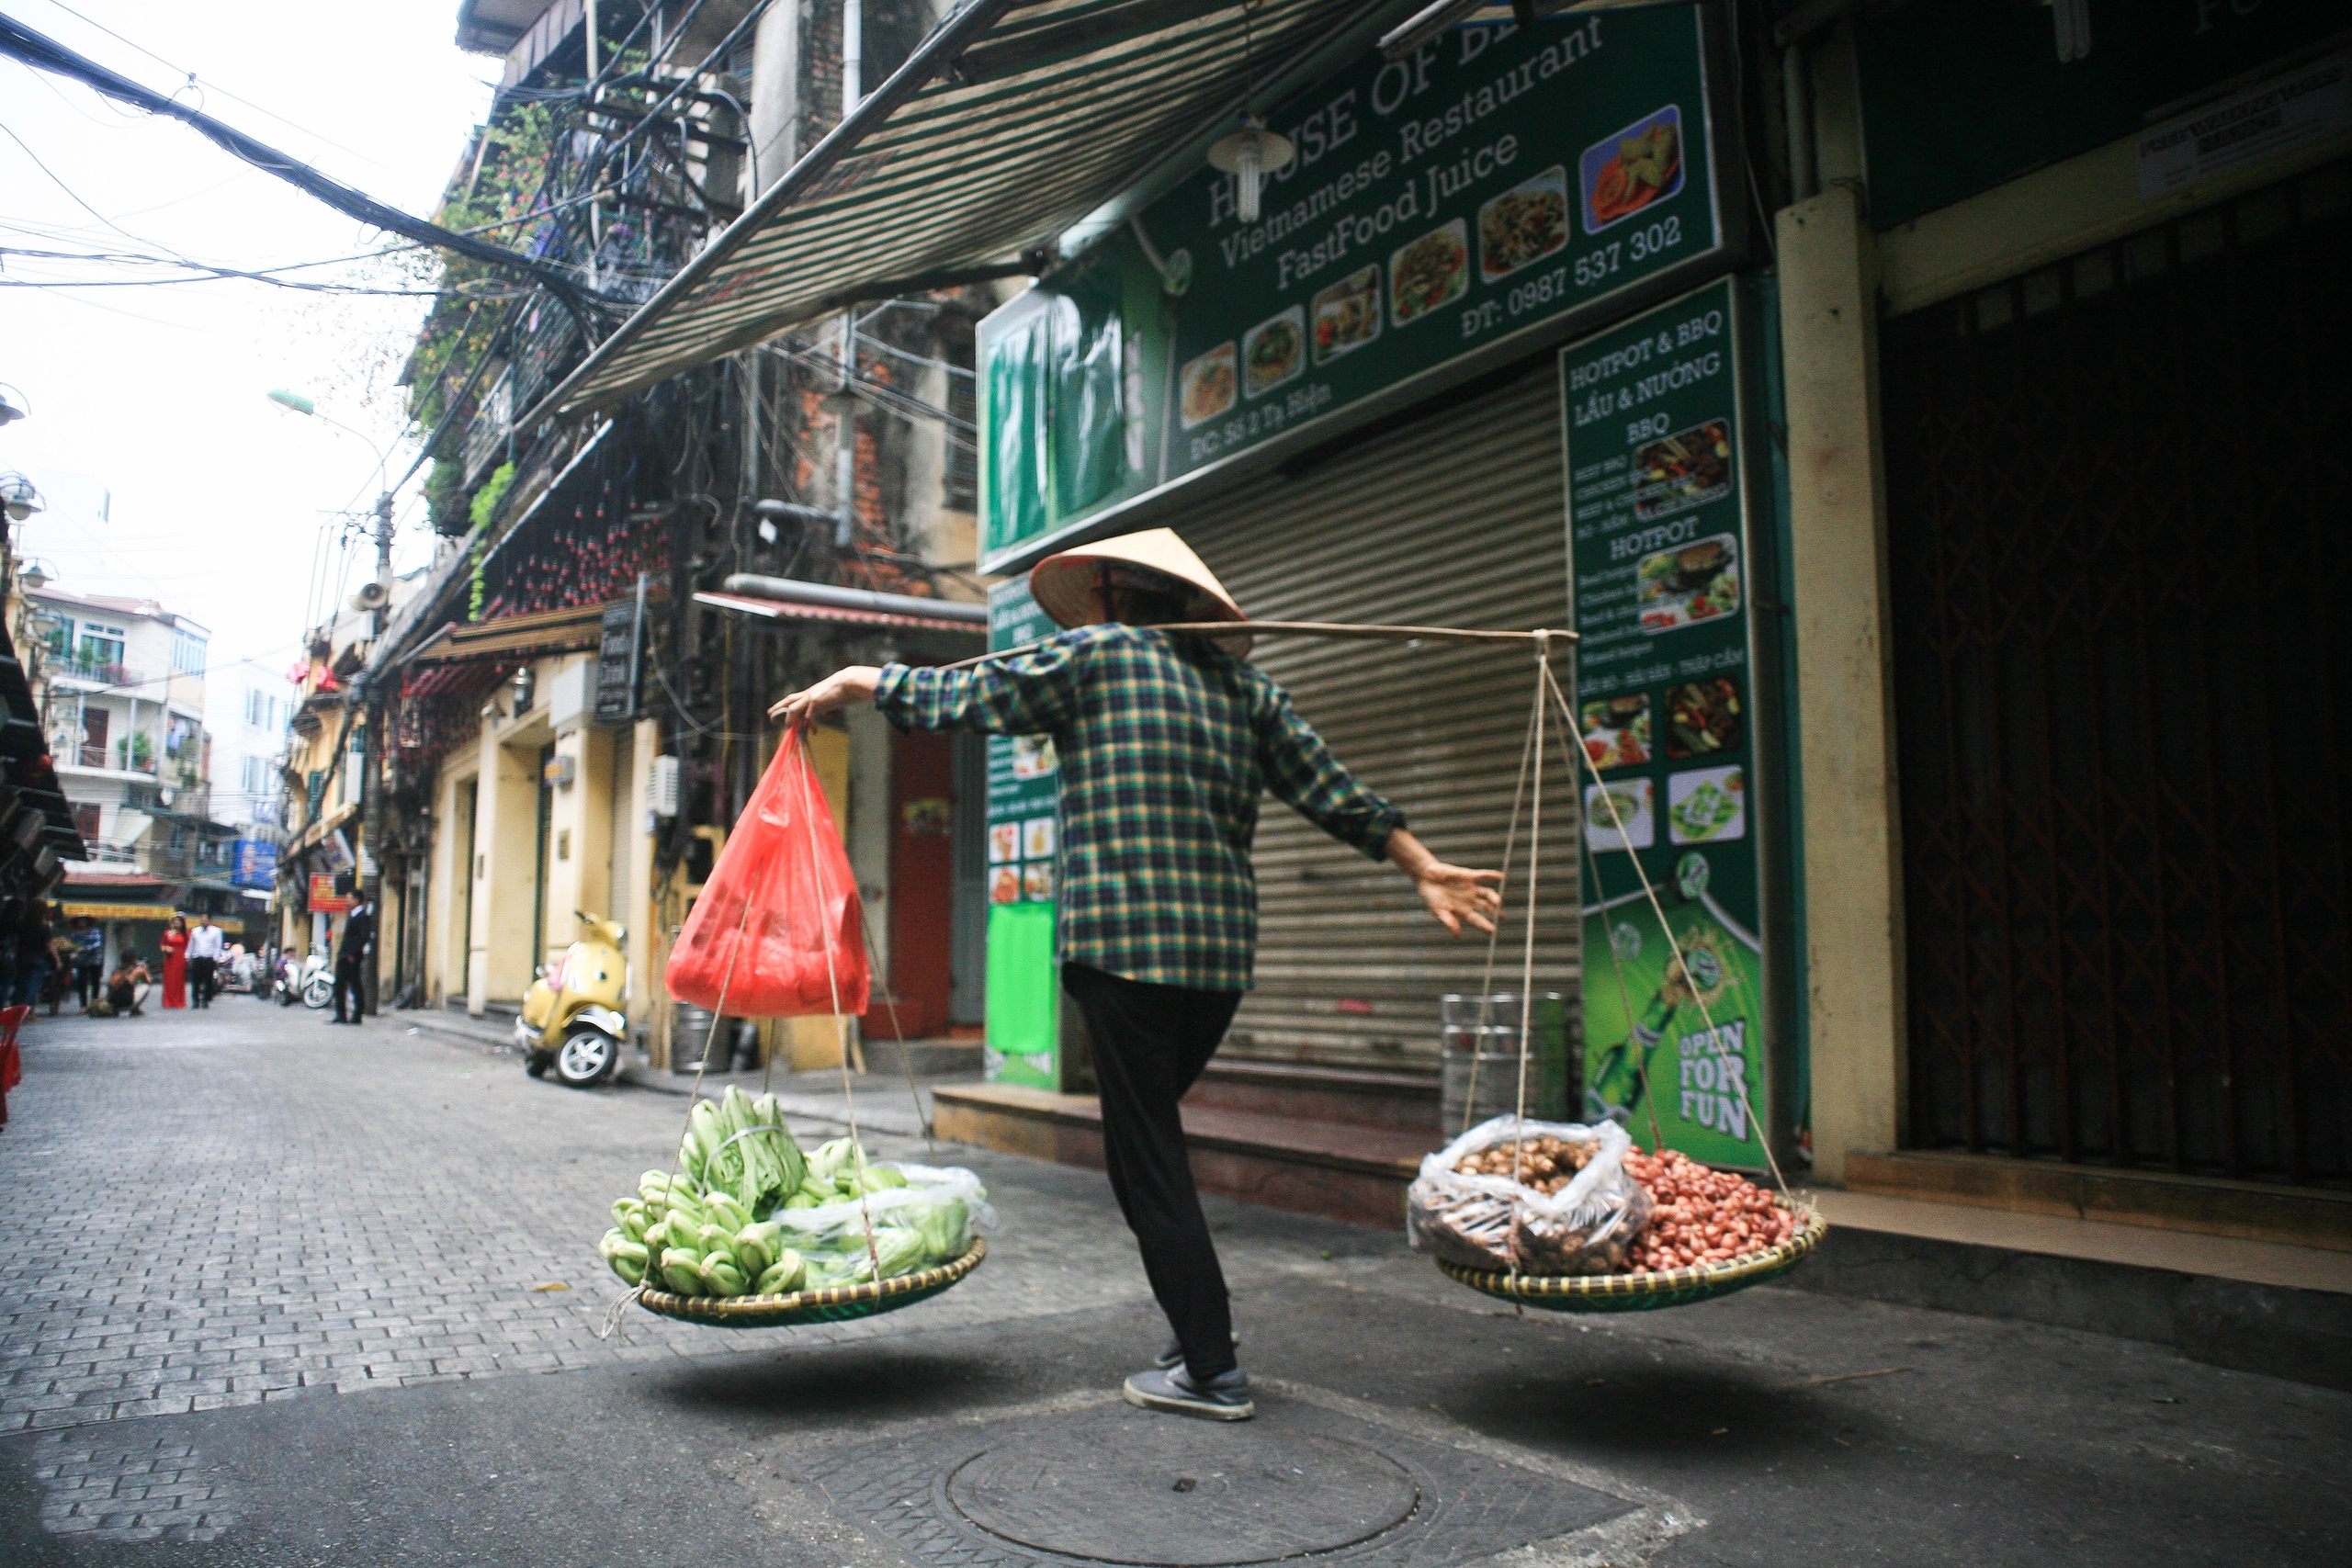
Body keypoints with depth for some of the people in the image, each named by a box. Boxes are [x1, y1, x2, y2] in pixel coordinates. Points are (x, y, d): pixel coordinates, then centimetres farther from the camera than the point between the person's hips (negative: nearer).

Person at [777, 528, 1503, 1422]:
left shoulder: (1095, 653, 3)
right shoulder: (1243, 684, 16)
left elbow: (957, 699, 4)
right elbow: (1333, 792, 14)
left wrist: (853, 681, 19)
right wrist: (1421, 868, 22)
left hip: (1124, 945, -6)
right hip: (1224, 949, 6)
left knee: (1146, 1156, 0)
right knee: (1154, 1138, 19)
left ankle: (1211, 1371, 3)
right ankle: (1201, 1330, 22)